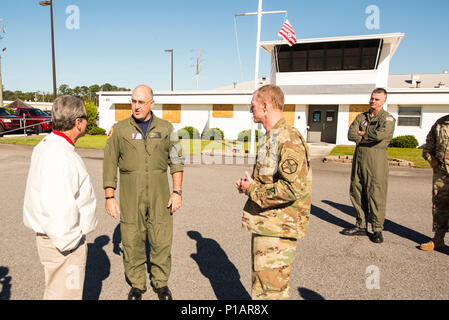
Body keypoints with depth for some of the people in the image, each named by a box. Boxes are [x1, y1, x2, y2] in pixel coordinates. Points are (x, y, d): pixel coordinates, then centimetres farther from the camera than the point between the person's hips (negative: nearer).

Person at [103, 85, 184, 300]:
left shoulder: (165, 128, 3)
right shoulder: (120, 129, 0)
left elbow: (176, 161, 3)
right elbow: (110, 164, 2)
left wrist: (177, 192, -4)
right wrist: (109, 197, -2)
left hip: (159, 194, 1)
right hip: (130, 195, 0)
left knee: (162, 241, 5)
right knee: (132, 241, 8)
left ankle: (161, 283, 27)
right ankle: (137, 285, 29)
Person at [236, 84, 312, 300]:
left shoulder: (289, 139, -20)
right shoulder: (270, 137, 12)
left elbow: (293, 188, -29)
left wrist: (253, 190, -17)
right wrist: (248, 184, 6)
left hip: (278, 228, -10)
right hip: (264, 224, 10)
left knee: (269, 292, 1)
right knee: (260, 284, 24)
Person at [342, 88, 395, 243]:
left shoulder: (387, 118, 1)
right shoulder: (361, 117, 16)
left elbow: (380, 134, -19)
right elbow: (351, 134, 1)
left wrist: (362, 133, -3)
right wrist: (369, 138, -10)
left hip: (376, 158, -5)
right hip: (359, 157, 5)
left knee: (376, 194, -5)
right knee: (357, 192, 8)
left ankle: (377, 230, 7)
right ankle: (361, 226, 19)